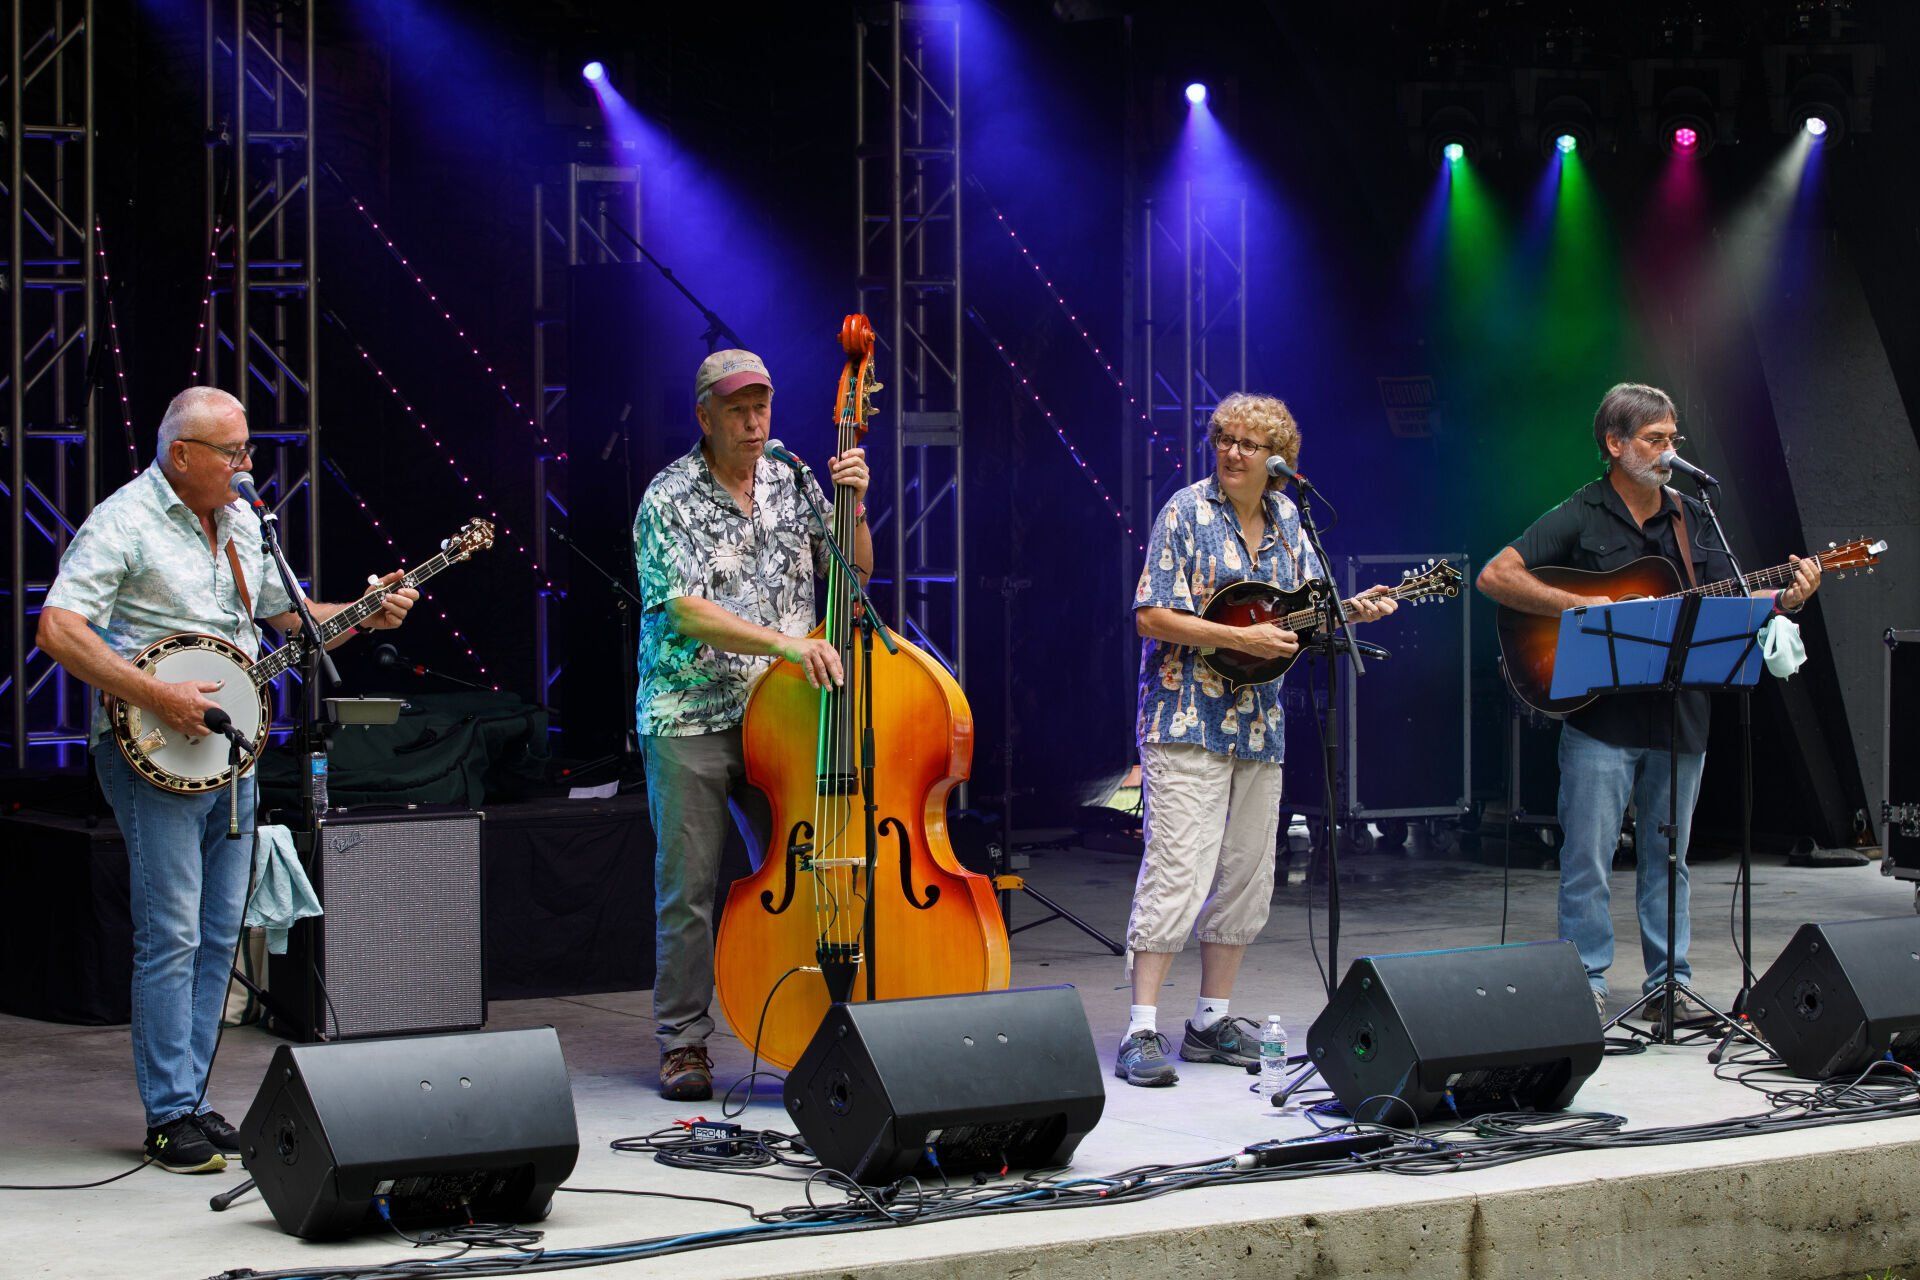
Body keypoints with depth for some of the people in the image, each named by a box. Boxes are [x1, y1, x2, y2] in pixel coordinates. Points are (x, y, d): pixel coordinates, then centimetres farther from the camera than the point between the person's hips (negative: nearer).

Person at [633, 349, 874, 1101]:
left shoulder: (793, 483, 9)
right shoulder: (670, 499, -6)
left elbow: (854, 573, 15)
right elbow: (686, 611, -16)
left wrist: (855, 505, -3)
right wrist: (786, 643, -24)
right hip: (690, 719, -4)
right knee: (687, 887, 0)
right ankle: (684, 1043, 8)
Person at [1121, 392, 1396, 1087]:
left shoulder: (1286, 518, 11)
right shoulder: (1187, 513, -8)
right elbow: (1152, 616, -13)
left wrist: (1351, 610, -3)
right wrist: (1241, 638, -19)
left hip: (1257, 721, 7)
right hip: (1187, 716, -7)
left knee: (1246, 876, 10)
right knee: (1176, 872, -13)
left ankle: (1211, 1021, 20)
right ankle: (1141, 1033, -13)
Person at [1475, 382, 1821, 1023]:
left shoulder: (1691, 520, 12)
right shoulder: (1579, 517, -4)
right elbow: (1495, 577, -11)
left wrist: (1784, 599, -7)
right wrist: (1580, 607, -19)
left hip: (1678, 712, 5)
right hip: (1600, 715, -5)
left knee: (1667, 857, 11)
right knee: (1588, 861, -2)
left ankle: (1669, 986, 18)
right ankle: (1587, 987, 6)